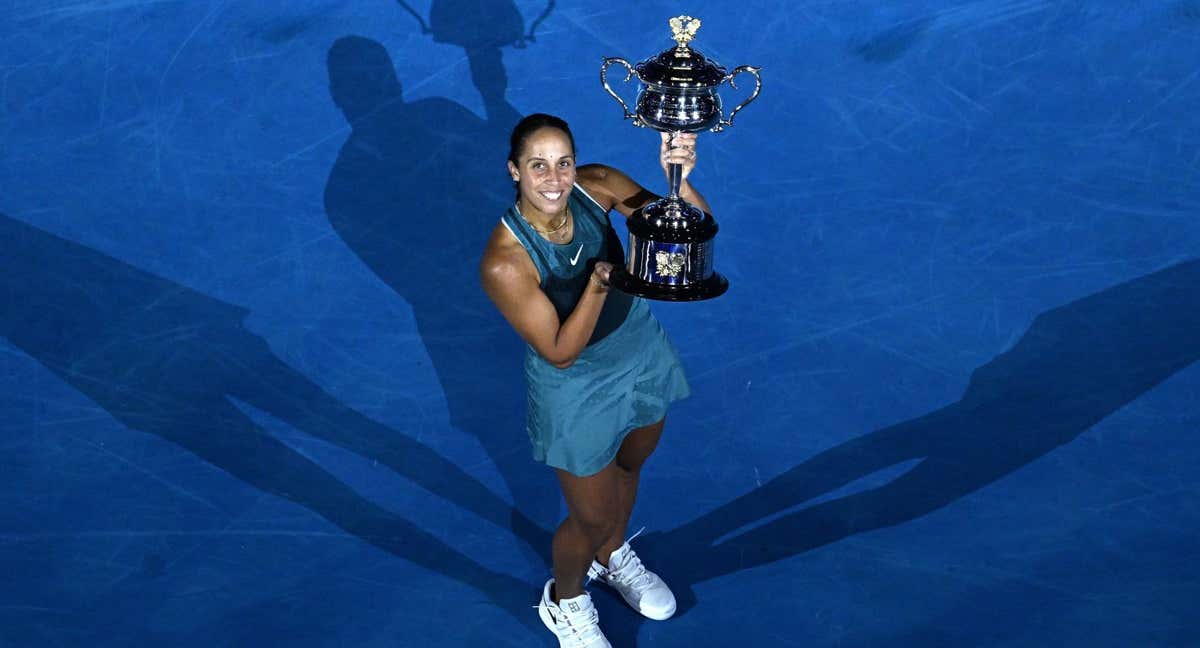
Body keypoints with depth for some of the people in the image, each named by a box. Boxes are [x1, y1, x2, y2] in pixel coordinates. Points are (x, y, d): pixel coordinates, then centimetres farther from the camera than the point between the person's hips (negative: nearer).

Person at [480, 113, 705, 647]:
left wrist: (679, 179, -41)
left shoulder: (596, 186, -20)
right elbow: (560, 353, -27)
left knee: (628, 467, 30)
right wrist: (601, 281, -39)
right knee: (592, 519, 14)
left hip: (644, 355, 5)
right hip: (577, 390, -5)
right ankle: (564, 602, 49)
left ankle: (613, 558, 63)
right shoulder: (505, 262, -32)